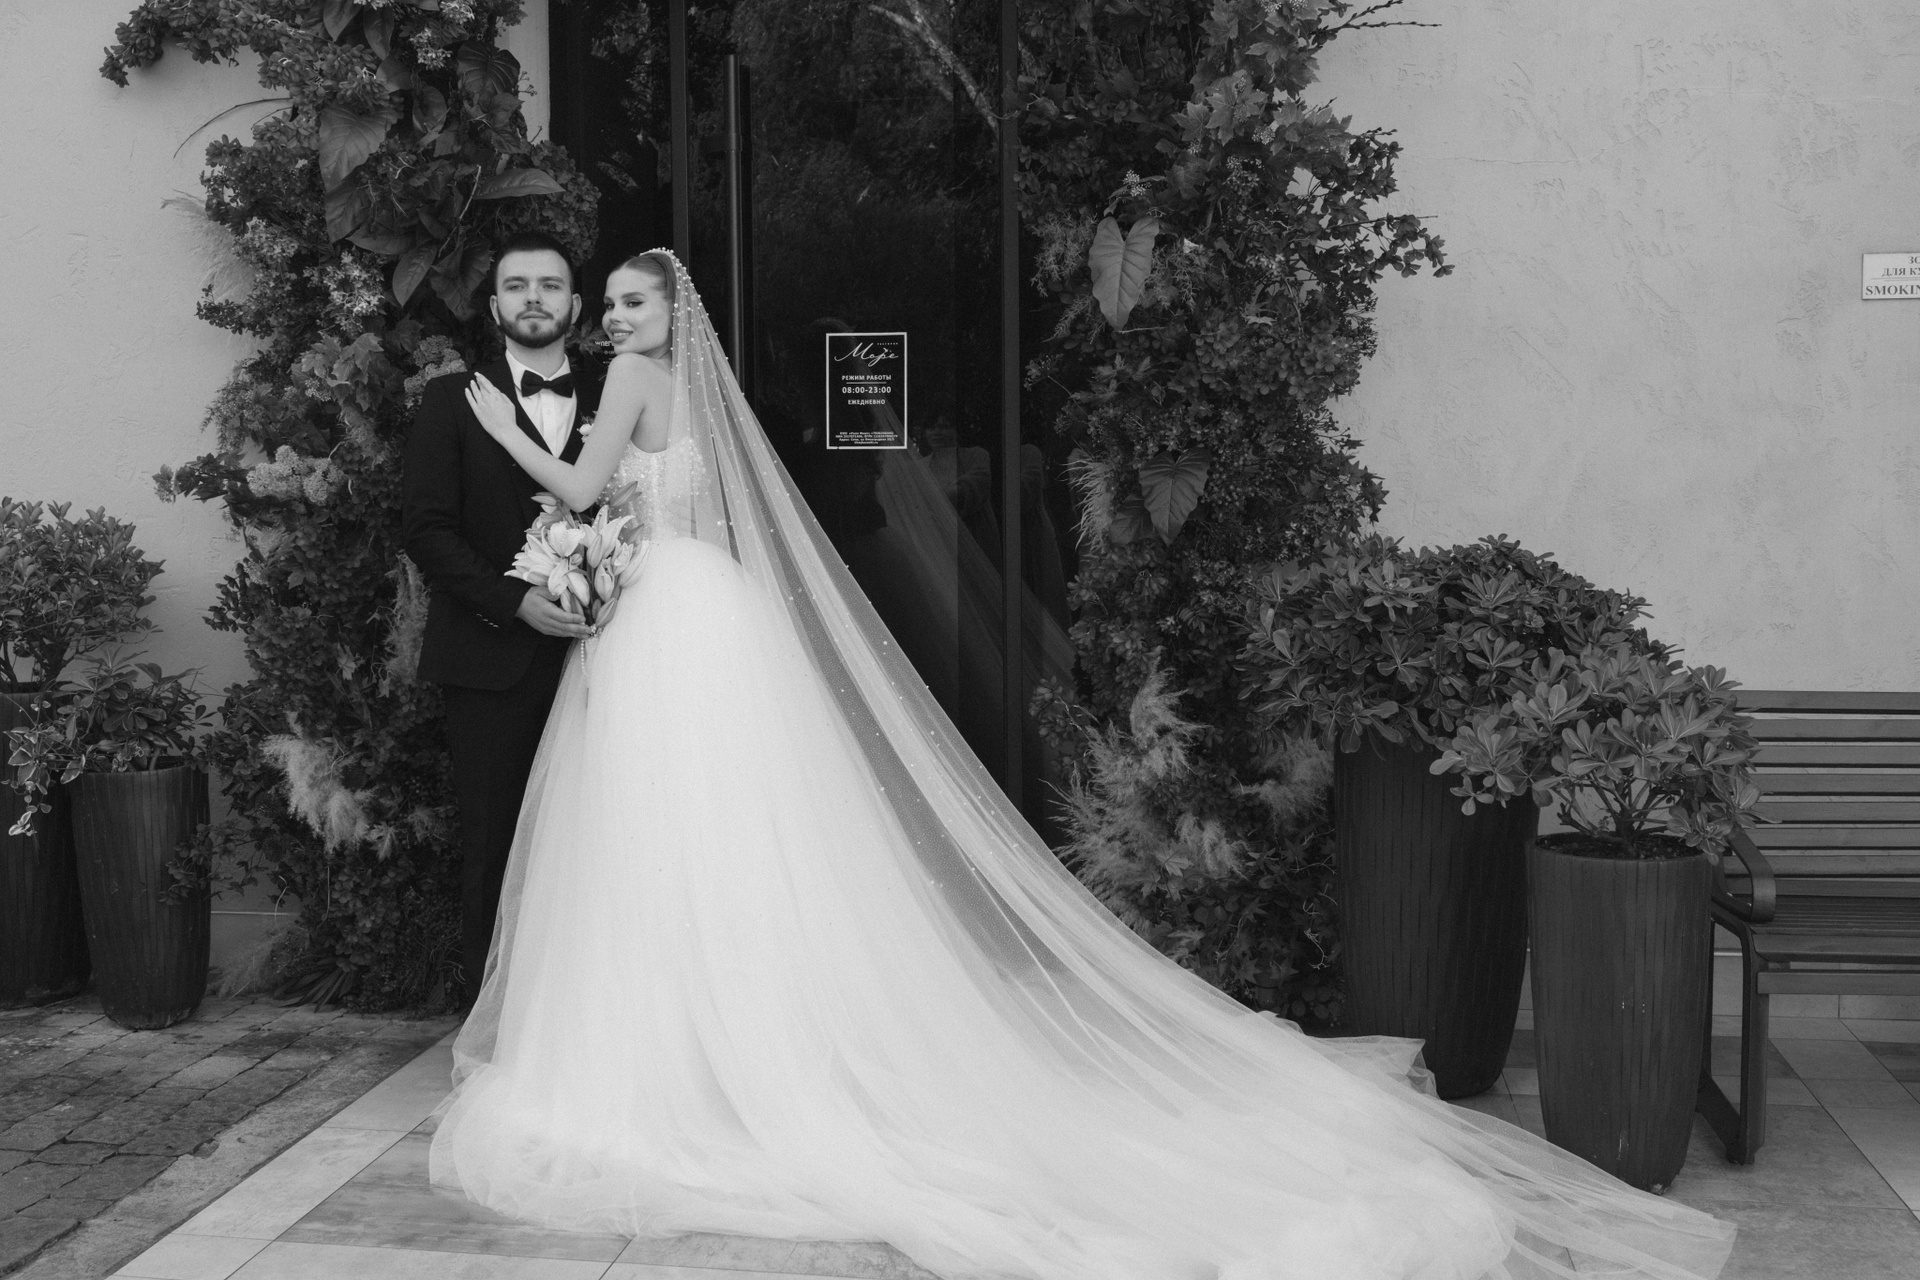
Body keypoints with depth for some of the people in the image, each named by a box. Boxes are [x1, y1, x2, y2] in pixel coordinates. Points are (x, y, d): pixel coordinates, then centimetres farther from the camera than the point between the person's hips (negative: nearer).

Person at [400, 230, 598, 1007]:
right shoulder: (453, 401, 6)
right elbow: (424, 527, -2)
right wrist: (514, 601, -13)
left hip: (587, 652, 2)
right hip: (493, 659, -2)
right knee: (494, 849, 2)